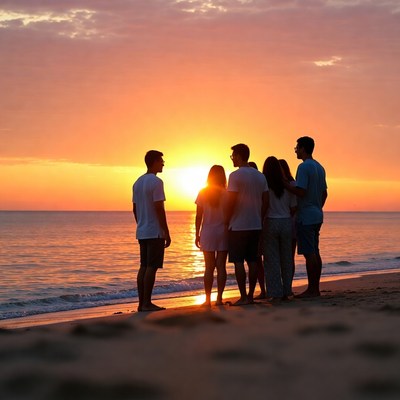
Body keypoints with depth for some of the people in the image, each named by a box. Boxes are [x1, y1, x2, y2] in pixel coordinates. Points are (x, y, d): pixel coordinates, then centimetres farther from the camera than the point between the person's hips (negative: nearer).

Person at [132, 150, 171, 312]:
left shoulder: (137, 182, 14)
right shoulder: (156, 182, -12)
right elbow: (159, 209, -16)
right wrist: (166, 232, -13)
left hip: (142, 232, 8)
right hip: (155, 232, -8)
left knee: (143, 267, 9)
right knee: (151, 267, -7)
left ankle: (141, 303, 9)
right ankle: (147, 303, -7)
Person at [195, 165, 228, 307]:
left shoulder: (202, 193, 0)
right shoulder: (226, 193, -2)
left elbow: (199, 216, 1)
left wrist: (197, 235, 8)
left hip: (207, 232, 0)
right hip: (223, 232, 0)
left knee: (209, 267, 3)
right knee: (221, 266, 3)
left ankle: (208, 299, 1)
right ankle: (219, 298, 2)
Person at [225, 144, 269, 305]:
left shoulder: (236, 175, -11)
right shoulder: (260, 176, 10)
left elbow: (231, 202, -15)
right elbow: (266, 202, 10)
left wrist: (227, 221, -6)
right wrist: (259, 218, 17)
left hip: (238, 226, -7)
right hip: (256, 226, 7)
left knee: (238, 262, -3)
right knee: (252, 261, 10)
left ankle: (243, 297, -4)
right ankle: (251, 295, 12)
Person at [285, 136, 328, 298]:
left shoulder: (304, 167, -13)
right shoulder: (319, 167, 16)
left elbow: (301, 192, -21)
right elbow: (324, 193, 19)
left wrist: (284, 184, -12)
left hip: (305, 216, -9)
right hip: (317, 215, 9)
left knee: (309, 253, -7)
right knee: (315, 252, 10)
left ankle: (311, 289, -7)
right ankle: (315, 288, 13)